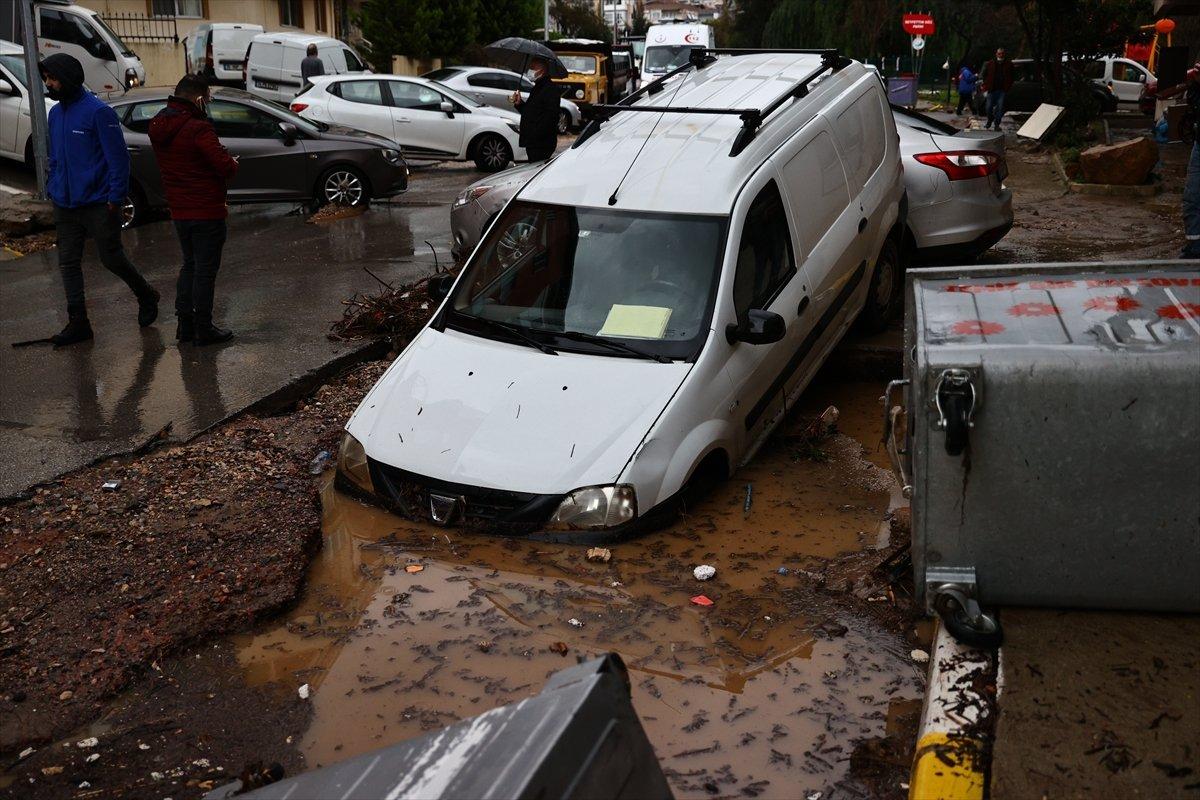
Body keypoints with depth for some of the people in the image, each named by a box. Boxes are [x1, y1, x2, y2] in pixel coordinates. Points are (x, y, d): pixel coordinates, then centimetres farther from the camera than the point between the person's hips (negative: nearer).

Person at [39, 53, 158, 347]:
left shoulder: (98, 111, -13)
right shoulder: (55, 113, 10)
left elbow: (118, 157, -14)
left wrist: (116, 198, -17)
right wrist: (52, 188, 12)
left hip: (98, 204, -7)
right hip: (65, 206, 7)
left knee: (112, 258, 3)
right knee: (68, 263, 7)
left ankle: (146, 296, 28)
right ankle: (78, 323, 14)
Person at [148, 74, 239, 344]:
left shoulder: (158, 126, 7)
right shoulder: (197, 128, -20)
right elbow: (225, 167, -25)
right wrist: (232, 162, -3)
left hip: (179, 211, 8)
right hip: (207, 211, -8)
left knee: (190, 264, 20)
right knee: (206, 269, 2)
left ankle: (185, 324, 23)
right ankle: (203, 329, 8)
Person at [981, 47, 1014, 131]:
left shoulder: (1009, 64, 5)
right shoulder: (990, 64, 5)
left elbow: (1011, 77, 8)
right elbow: (984, 75, 11)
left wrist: (1008, 86, -1)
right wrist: (986, 85, 3)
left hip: (1002, 90, -1)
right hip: (992, 89, 1)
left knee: (1000, 107, -5)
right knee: (989, 107, 4)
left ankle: (997, 124, 1)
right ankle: (989, 122, 26)